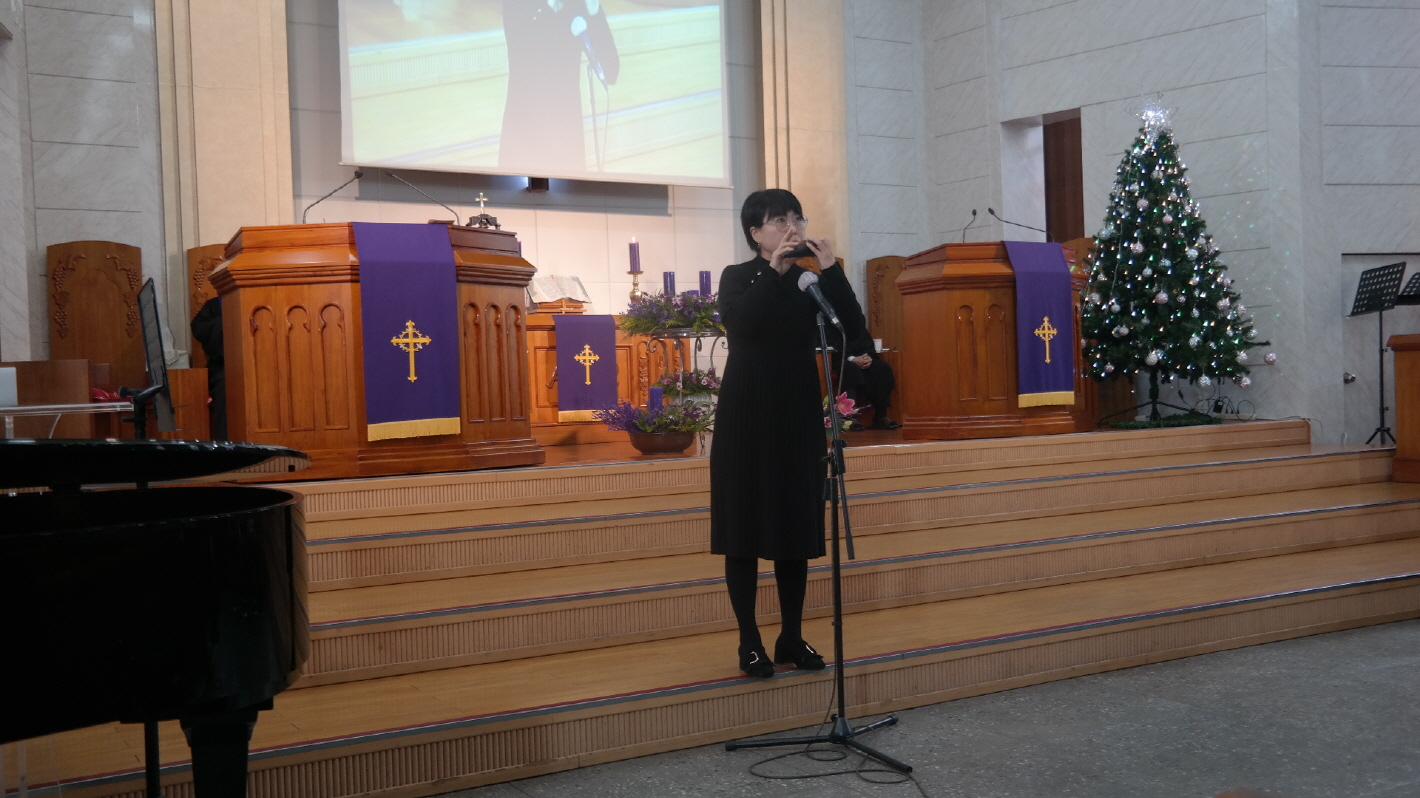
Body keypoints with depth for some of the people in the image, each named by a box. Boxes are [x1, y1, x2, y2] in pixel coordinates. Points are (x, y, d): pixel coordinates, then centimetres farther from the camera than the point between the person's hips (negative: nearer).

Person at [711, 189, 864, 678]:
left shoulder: (809, 280, 5)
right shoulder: (738, 278, -1)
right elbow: (738, 325, -21)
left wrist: (831, 271, -14)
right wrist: (773, 272, -23)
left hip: (799, 417, 3)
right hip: (748, 418, -3)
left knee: (797, 527, 7)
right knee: (746, 527, 0)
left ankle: (792, 636, 17)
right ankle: (749, 641, 8)